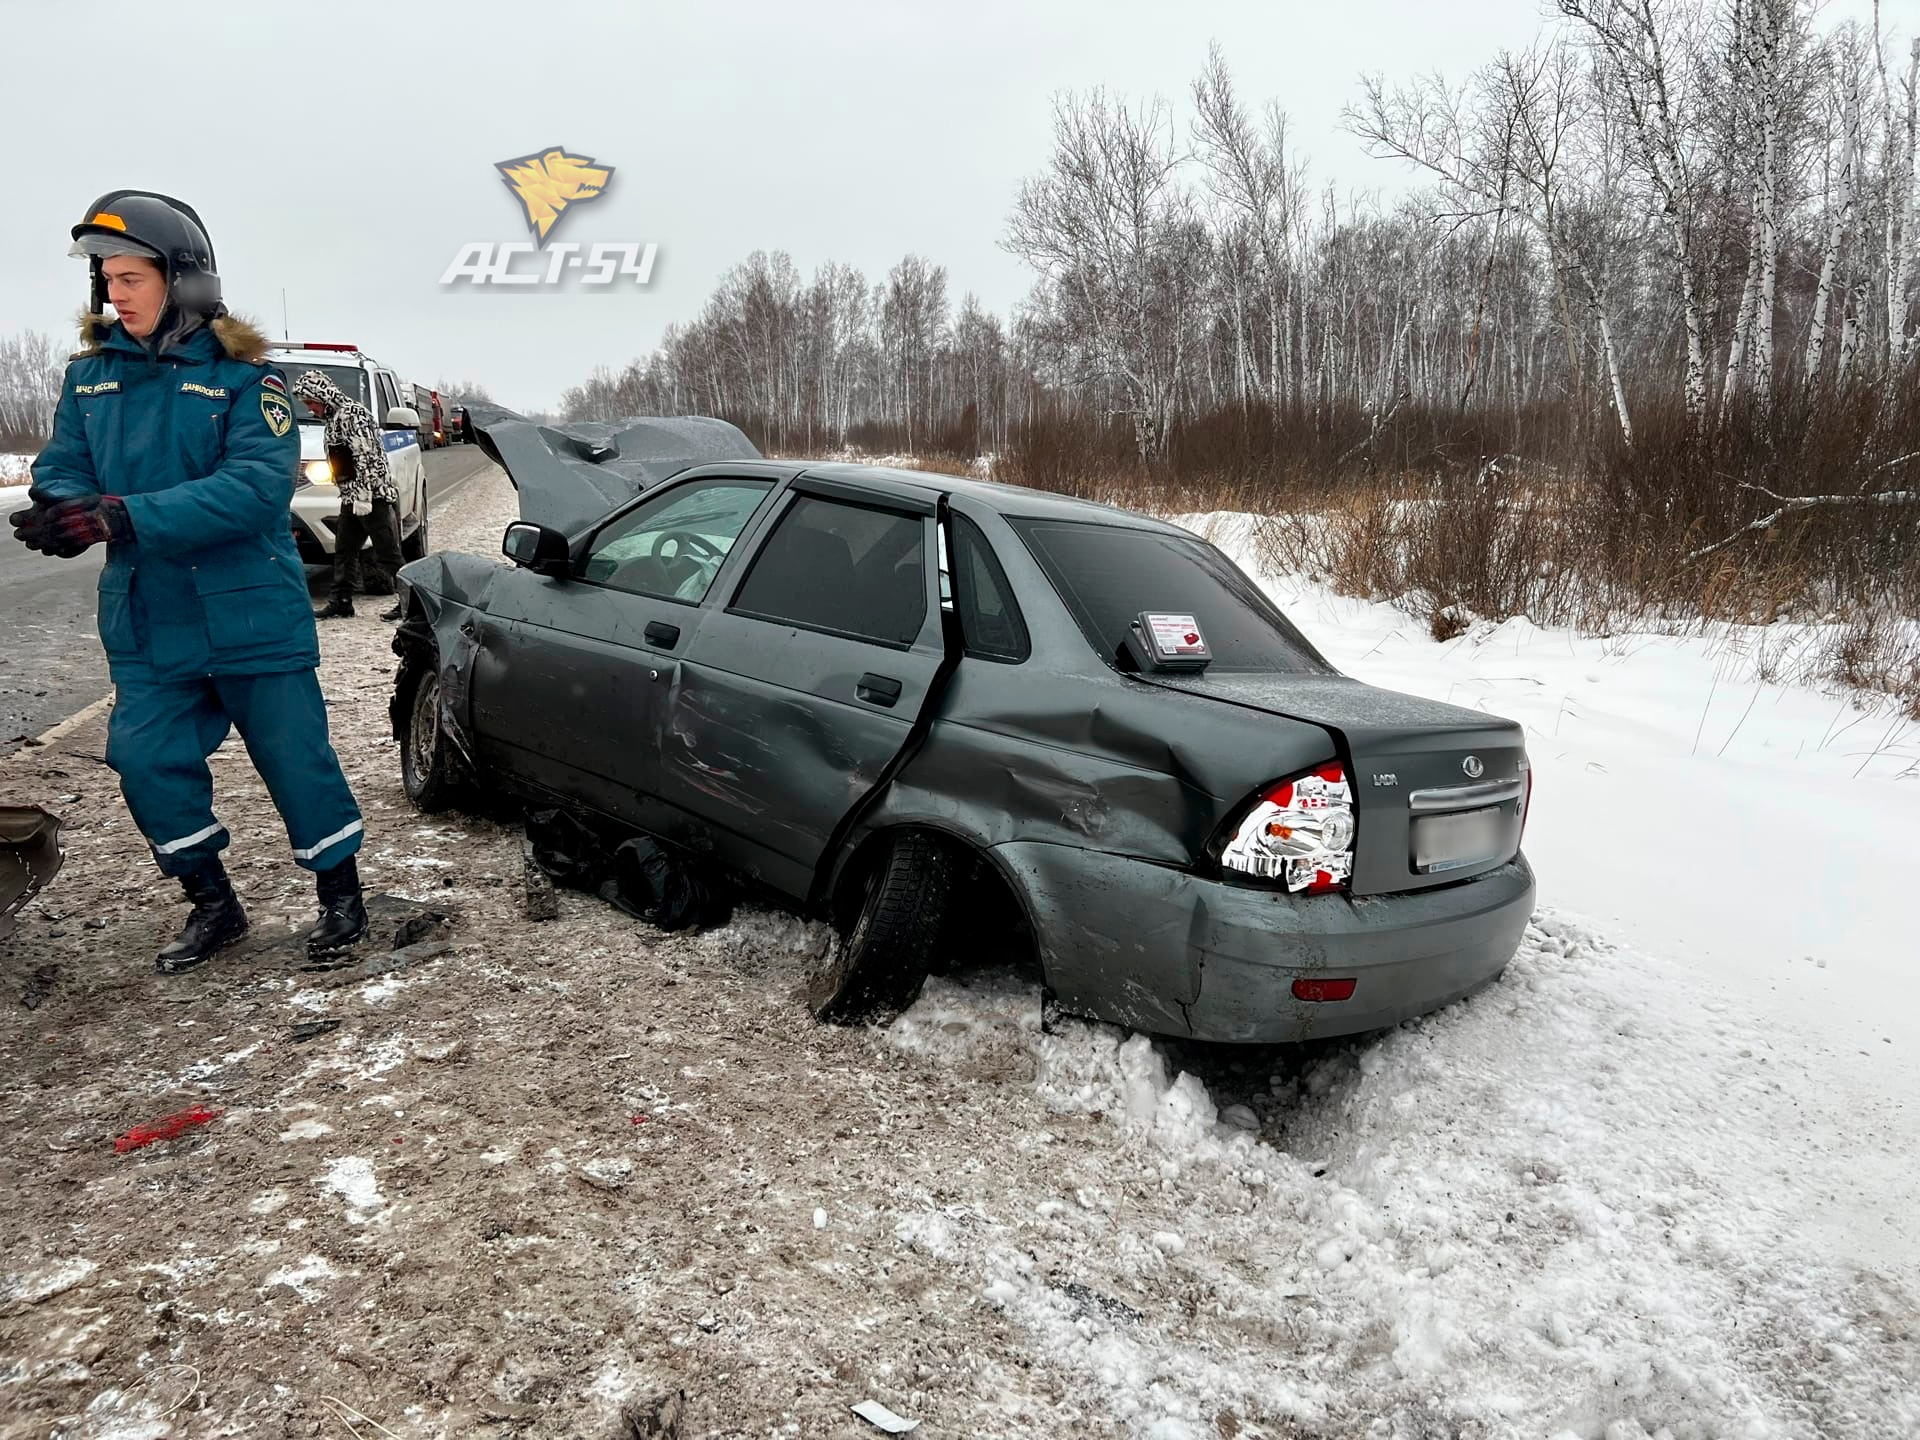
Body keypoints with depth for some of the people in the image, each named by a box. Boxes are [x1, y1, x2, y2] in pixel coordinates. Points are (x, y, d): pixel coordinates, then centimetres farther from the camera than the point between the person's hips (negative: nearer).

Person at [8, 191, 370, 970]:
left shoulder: (241, 374, -11)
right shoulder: (90, 372, 5)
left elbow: (257, 486, -23)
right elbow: (63, 467, 4)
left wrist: (126, 518, -30)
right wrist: (61, 508, -21)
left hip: (251, 617, -5)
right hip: (145, 623, 5)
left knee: (295, 755, 4)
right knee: (147, 762, 7)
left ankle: (340, 893, 24)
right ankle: (213, 905, 25)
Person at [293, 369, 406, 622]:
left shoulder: (352, 414, -12)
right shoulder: (335, 417, 19)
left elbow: (366, 457, -20)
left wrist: (363, 496, -22)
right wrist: (350, 495, 18)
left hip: (374, 496, -10)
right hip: (352, 498, 10)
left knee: (388, 553, -7)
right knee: (344, 550, 11)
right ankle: (340, 602, 16)